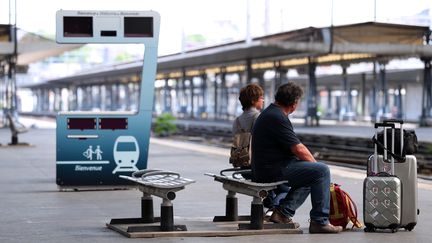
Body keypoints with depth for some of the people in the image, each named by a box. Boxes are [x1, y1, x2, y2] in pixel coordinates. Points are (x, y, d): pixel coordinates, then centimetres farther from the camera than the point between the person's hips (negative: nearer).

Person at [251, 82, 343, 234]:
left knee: (311, 174, 23)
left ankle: (283, 212, 14)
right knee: (321, 171, -15)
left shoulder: (270, 113, 16)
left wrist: (312, 162, 13)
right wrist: (315, 163, -2)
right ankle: (320, 221, -13)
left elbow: (294, 146, 21)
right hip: (273, 171, -11)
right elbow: (298, 149, -18)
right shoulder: (277, 118, -18)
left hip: (265, 168, 11)